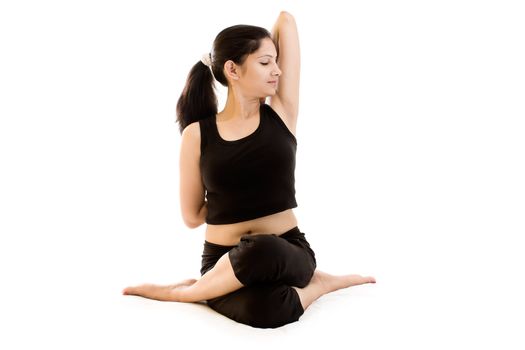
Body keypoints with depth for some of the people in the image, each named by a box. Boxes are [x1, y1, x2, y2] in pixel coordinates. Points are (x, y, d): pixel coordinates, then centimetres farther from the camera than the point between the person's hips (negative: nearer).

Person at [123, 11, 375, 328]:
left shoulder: (282, 113, 0)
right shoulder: (197, 134, -2)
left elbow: (286, 21, 0)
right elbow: (193, 216, 5)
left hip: (289, 253, 3)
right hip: (224, 261, -2)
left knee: (262, 253, -37)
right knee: (263, 309, -40)